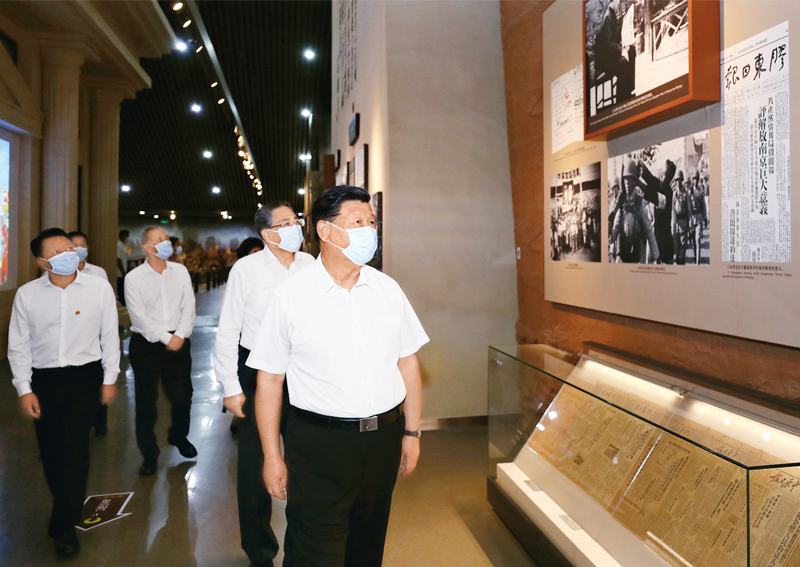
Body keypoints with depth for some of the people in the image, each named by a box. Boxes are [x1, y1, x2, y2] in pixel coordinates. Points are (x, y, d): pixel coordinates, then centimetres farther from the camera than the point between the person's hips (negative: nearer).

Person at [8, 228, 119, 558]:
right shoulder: (26, 295, -2)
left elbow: (109, 336, 3)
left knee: (74, 448, -6)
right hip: (43, 380, 2)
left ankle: (64, 527, 10)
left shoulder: (99, 289, -4)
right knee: (50, 451, 10)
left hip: (85, 376, -2)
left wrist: (109, 379, 4)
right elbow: (18, 345, 4)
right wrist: (24, 389, 0)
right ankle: (66, 506, 36)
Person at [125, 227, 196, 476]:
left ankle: (178, 436, 36)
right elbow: (138, 317, -10)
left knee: (183, 395, 8)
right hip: (146, 344, -3)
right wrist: (166, 338, -14)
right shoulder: (134, 277, -5)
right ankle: (149, 454, 19)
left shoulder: (180, 271, 5)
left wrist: (180, 335, -10)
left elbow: (189, 306, 2)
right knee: (146, 401, 3)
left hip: (178, 341, 3)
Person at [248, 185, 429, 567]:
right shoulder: (289, 296, -9)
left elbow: (408, 363, 7)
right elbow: (269, 380, -6)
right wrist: (272, 456, -4)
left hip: (384, 438, 4)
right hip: (319, 445, -4)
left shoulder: (388, 289, 1)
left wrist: (411, 433, 7)